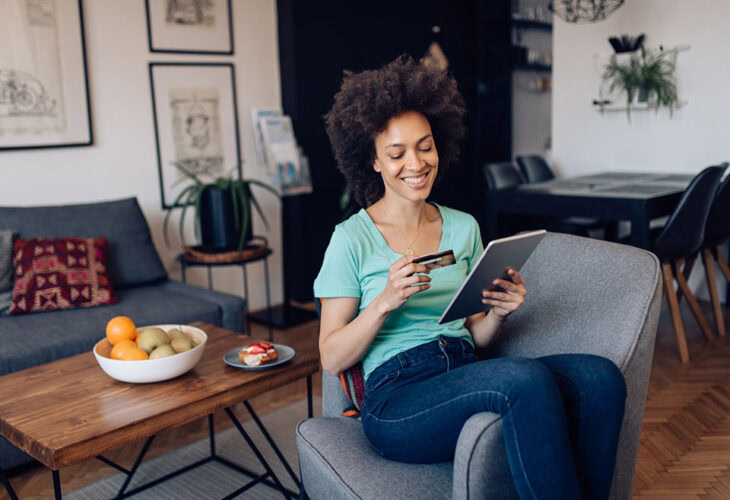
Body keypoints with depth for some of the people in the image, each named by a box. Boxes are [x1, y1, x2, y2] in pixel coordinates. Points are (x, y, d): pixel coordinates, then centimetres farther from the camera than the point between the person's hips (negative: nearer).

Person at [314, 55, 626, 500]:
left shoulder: (464, 227, 14)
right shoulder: (352, 238, 0)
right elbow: (332, 359, -2)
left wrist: (500, 313, -5)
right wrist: (385, 302, -17)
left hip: (469, 377, 5)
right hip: (397, 398, -5)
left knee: (599, 375, -21)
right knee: (527, 378, -32)